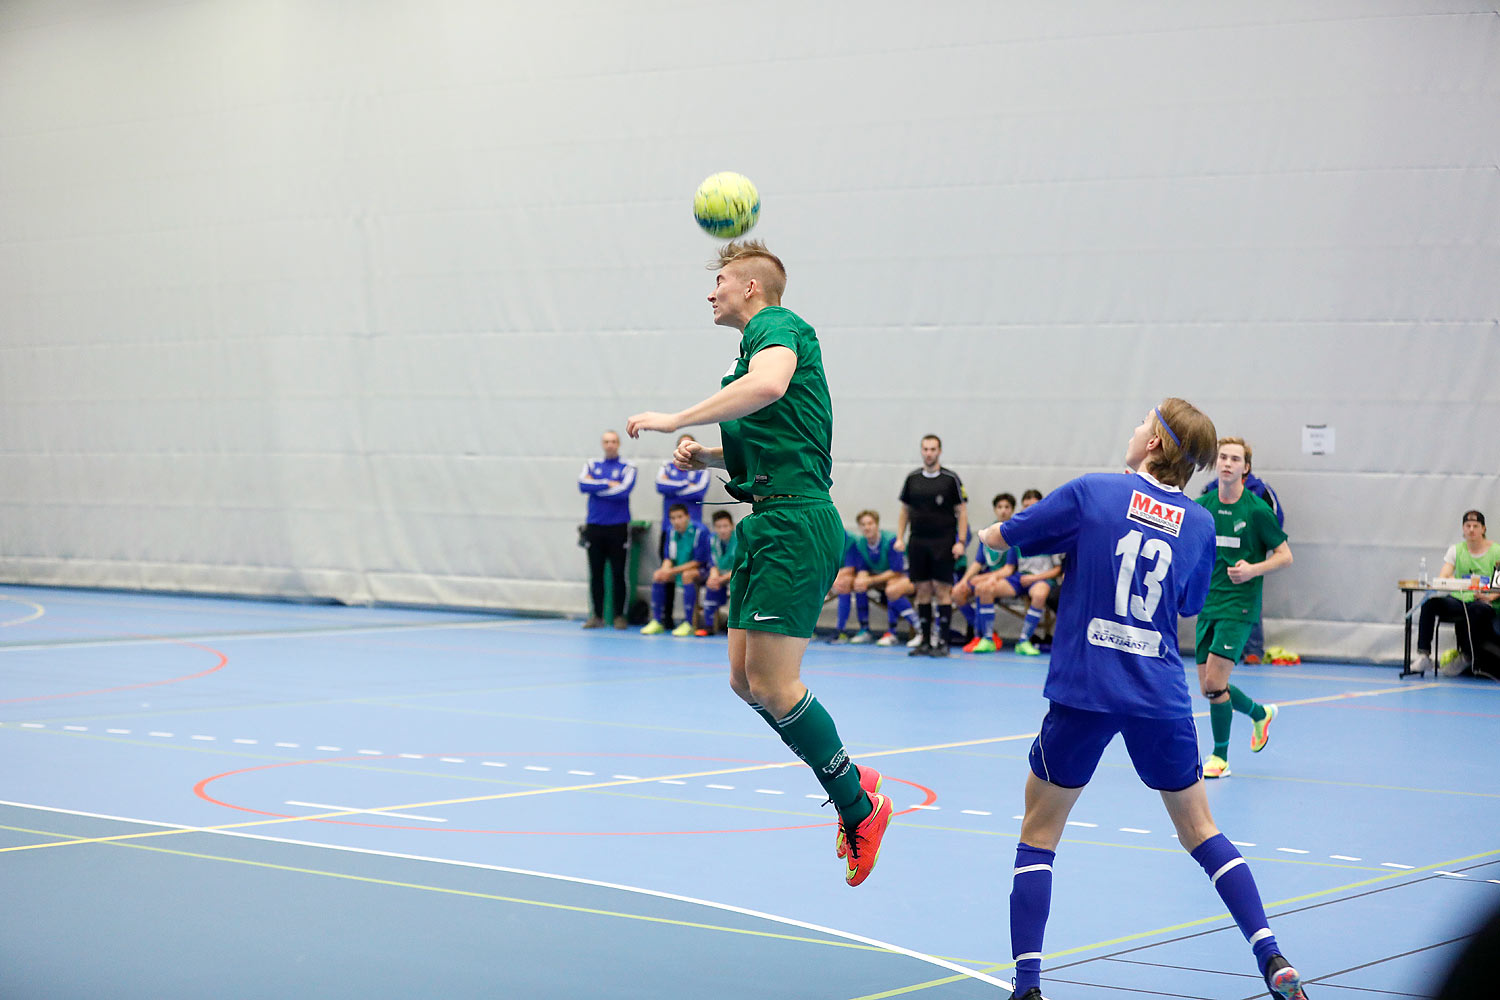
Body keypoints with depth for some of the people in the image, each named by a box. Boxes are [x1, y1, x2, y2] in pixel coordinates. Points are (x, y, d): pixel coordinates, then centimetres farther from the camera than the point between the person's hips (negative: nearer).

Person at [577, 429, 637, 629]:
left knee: (618, 574, 0)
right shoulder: (592, 466, 12)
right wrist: (608, 484, -9)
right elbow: (582, 485, -5)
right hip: (594, 527, 3)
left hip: (618, 528, -3)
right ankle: (596, 616, 10)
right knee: (596, 574, 5)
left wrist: (596, 487, -6)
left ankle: (618, 616, 6)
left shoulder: (627, 468, 2)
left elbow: (623, 491, -14)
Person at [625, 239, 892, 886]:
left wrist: (675, 420, -26)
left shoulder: (777, 324, -7)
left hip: (796, 523, -10)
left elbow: (770, 384, -31)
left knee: (773, 685, -11)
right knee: (746, 681, 7)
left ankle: (859, 806, 3)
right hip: (767, 524, 10)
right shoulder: (755, 344, 23)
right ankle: (852, 783, 17)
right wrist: (710, 457, 14)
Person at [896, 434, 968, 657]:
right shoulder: (912, 479, 10)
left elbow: (962, 512, 0)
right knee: (923, 591, 5)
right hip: (918, 543, 4)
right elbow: (905, 511, 17)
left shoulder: (951, 479, -1)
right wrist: (900, 538, 7)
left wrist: (960, 542, -9)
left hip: (943, 543, -4)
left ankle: (942, 641, -3)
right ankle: (924, 641, 9)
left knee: (942, 591, -6)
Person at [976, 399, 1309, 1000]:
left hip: (1083, 695, -3)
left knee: (1038, 832, 10)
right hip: (1162, 697, 3)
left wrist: (986, 533, 26)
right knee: (1199, 828, 18)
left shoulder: (1093, 493, -4)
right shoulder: (1199, 525, 6)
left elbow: (998, 537, 5)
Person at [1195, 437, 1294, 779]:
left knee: (1214, 681, -15)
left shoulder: (1256, 510, -8)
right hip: (1208, 605, 6)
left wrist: (1254, 569, -19)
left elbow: (1285, 555, -3)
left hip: (1239, 605, -6)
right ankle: (1260, 713, 36)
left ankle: (1220, 757, 2)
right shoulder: (1202, 506, 5)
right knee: (1208, 688, 8)